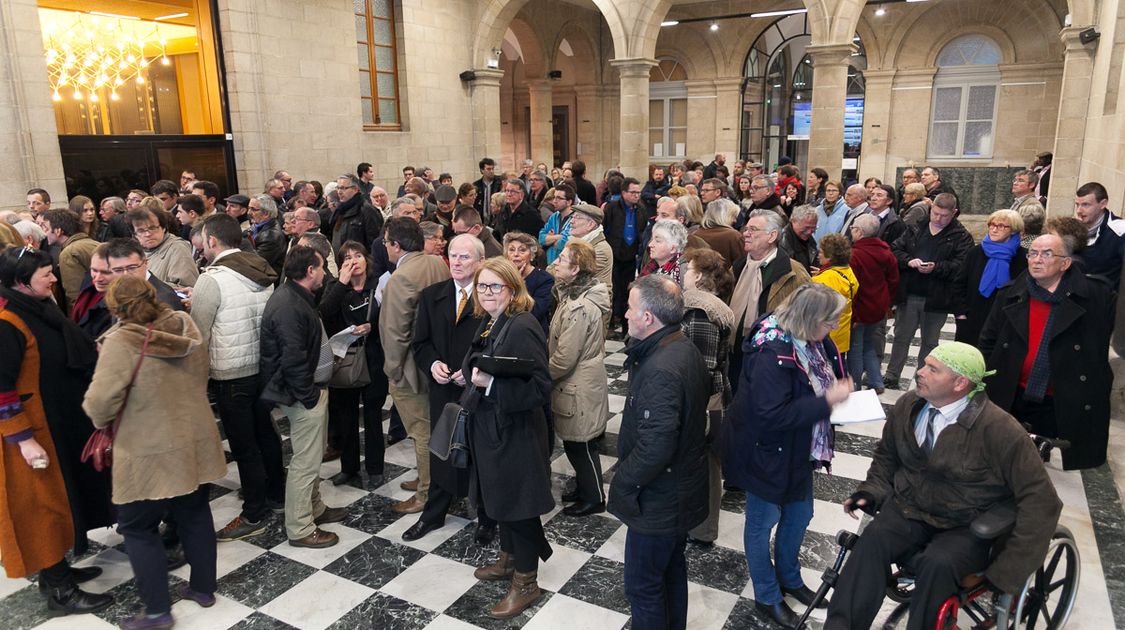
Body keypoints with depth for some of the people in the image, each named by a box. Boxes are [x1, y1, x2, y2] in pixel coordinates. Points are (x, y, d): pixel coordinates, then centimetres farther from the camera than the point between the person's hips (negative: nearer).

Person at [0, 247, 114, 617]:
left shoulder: (38, 310, 5)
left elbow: (63, 359, 18)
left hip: (55, 423, 9)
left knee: (56, 496, 18)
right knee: (41, 503, 2)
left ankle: (56, 569, 34)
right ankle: (59, 592, 15)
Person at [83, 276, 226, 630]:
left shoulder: (122, 341, -19)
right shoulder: (186, 326, -1)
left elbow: (100, 401, -21)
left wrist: (102, 421, 0)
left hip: (150, 454, -6)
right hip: (195, 443, 6)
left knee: (138, 528, 12)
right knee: (195, 516, 20)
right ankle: (203, 588, 34)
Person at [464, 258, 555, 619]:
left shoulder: (522, 328, -22)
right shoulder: (489, 323, 5)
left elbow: (540, 388, -26)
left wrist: (491, 384, -32)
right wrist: (473, 375, 3)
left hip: (515, 432, -9)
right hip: (491, 427, 9)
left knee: (520, 504, 5)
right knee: (502, 497, 22)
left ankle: (526, 582, 22)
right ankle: (509, 559, 42)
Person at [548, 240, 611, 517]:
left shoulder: (579, 307, -27)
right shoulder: (576, 295, 4)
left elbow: (564, 358, -24)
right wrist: (547, 373, 11)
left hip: (579, 389, -9)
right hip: (576, 384, 9)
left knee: (580, 445, 8)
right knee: (575, 443, 22)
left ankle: (594, 498, 25)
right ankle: (584, 487, 39)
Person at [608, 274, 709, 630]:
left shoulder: (660, 371, -31)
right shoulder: (686, 350, 0)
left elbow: (654, 450, -31)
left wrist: (621, 484, -17)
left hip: (657, 502, -10)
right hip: (682, 490, 10)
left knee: (643, 586, 8)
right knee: (672, 569, 26)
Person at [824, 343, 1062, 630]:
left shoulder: (999, 429, -17)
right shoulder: (907, 406, -1)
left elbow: (1040, 499, -14)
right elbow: (886, 455, 17)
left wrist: (1009, 570, -17)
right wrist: (870, 491, -1)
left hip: (964, 529, -3)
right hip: (908, 510, 4)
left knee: (938, 564, -34)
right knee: (872, 539, -27)